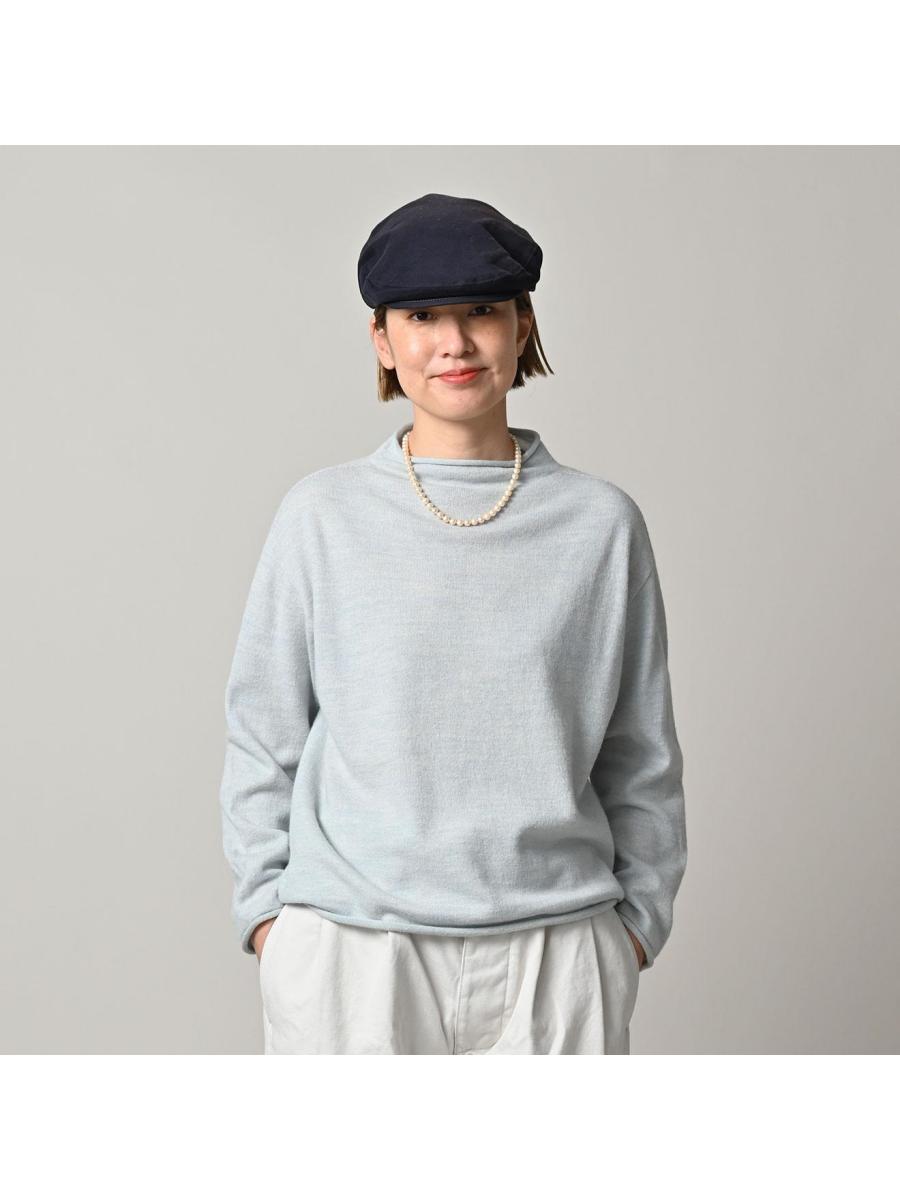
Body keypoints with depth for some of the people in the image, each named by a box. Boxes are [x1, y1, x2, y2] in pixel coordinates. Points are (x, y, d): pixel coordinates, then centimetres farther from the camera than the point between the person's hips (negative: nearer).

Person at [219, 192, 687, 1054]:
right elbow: (262, 733, 6)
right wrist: (266, 904, 1)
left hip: (554, 952, 1)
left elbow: (641, 755, 8)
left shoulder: (600, 523, 2)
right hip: (348, 949, 0)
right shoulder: (322, 515, 1)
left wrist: (638, 912, 6)